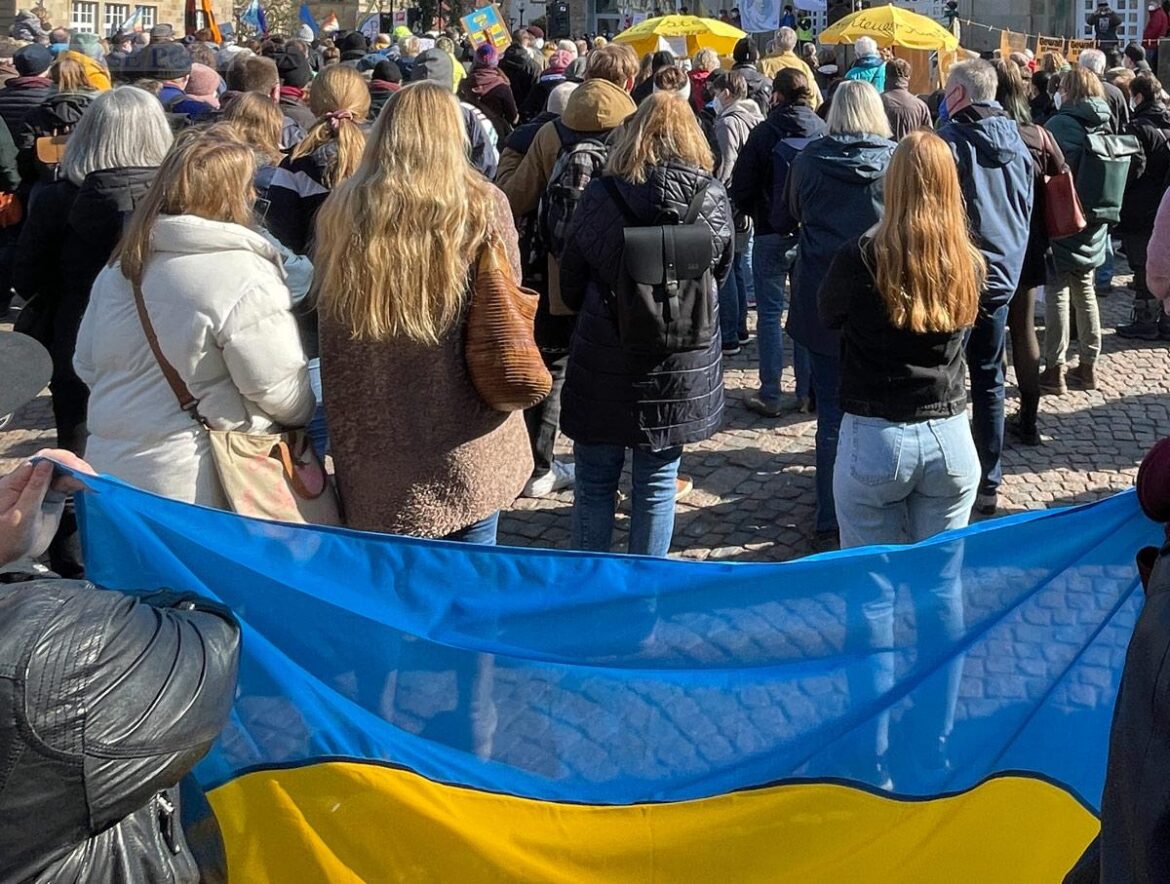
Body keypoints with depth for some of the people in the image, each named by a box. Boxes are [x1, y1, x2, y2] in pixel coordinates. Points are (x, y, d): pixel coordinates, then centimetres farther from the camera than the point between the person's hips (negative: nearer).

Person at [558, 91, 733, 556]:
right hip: (682, 369, 2)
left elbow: (570, 283, -1)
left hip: (605, 365, -1)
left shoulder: (600, 195, -11)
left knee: (595, 484, 13)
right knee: (657, 486, 13)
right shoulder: (713, 199, -7)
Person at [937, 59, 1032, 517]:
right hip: (1002, 275, 6)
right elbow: (1026, 213, 15)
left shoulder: (951, 140, -12)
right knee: (988, 381, 14)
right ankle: (989, 484, 20)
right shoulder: (1017, 143, 9)